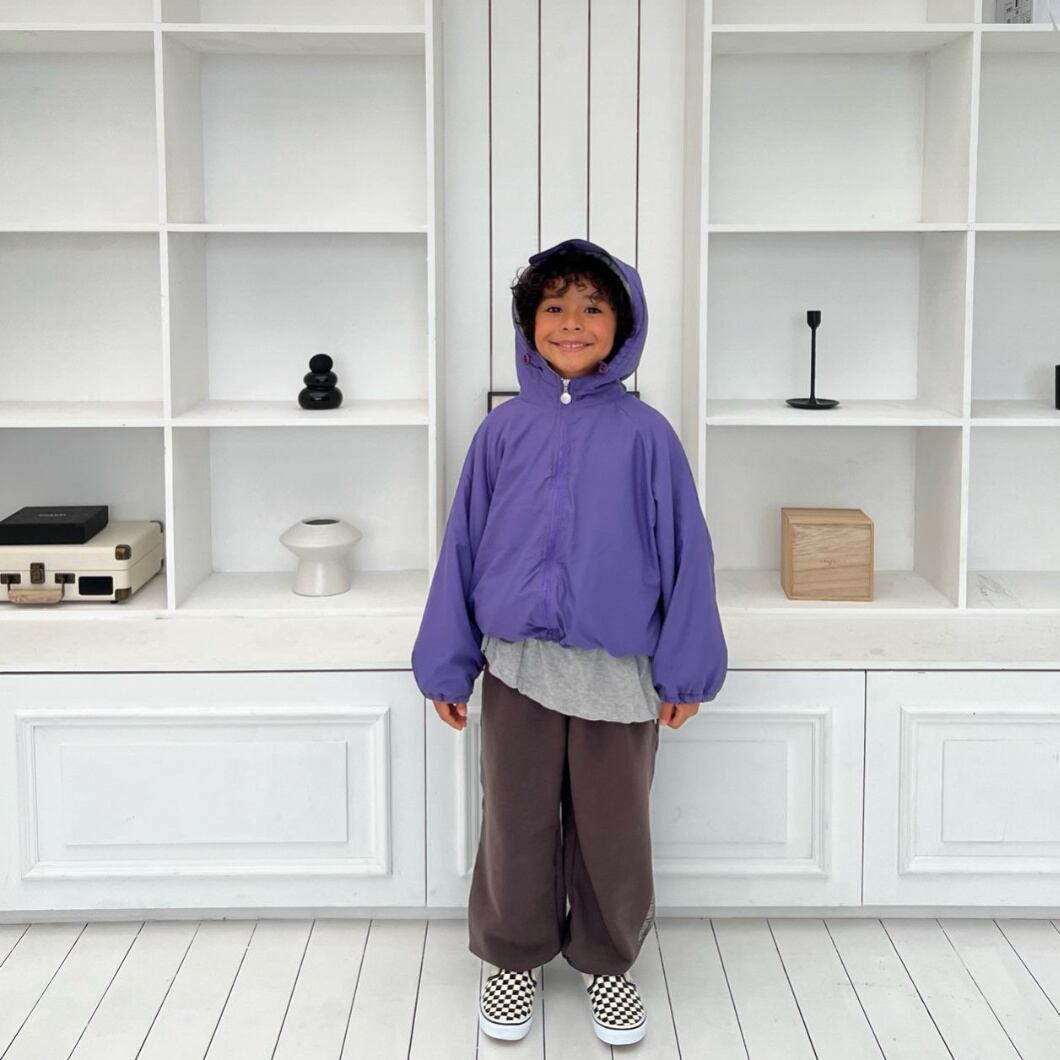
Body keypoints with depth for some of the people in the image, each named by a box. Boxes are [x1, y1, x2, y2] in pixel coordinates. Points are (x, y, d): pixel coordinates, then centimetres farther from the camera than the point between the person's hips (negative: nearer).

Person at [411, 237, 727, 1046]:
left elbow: (684, 552, -3)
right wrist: (447, 665, 2)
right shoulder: (504, 430, -1)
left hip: (617, 671, -1)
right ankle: (515, 957, 34)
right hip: (517, 664, 1)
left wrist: (685, 670, -4)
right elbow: (463, 546, 2)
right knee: (516, 824, 13)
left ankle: (608, 960, 34)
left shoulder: (644, 433, -5)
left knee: (612, 828, 13)